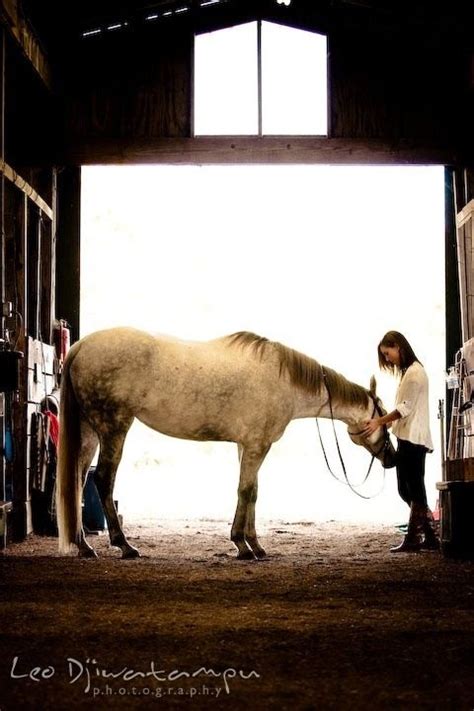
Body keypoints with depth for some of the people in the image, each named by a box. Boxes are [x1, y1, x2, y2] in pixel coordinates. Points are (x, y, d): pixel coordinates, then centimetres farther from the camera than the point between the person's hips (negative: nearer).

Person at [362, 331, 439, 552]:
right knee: (407, 489, 11)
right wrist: (383, 423, 7)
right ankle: (430, 535, 15)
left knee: (414, 489, -4)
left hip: (413, 438, -10)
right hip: (407, 437, 10)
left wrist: (379, 422, -18)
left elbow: (406, 408, -17)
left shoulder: (414, 372, -11)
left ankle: (413, 538, 0)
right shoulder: (408, 372, 19)